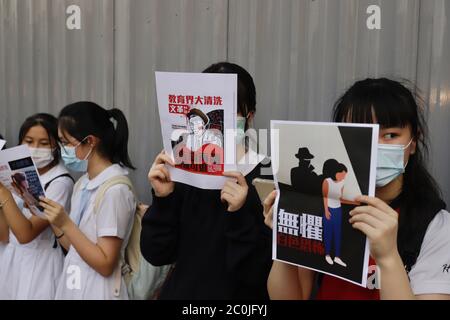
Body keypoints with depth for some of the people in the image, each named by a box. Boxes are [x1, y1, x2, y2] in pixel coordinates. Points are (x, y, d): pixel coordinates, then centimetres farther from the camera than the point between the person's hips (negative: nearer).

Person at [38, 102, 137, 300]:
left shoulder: (115, 189, -21)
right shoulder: (82, 184, 4)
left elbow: (105, 265, -20)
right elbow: (74, 247, 7)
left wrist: (65, 224, -23)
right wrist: (49, 216, -1)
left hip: (96, 290, -8)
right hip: (73, 283, 8)